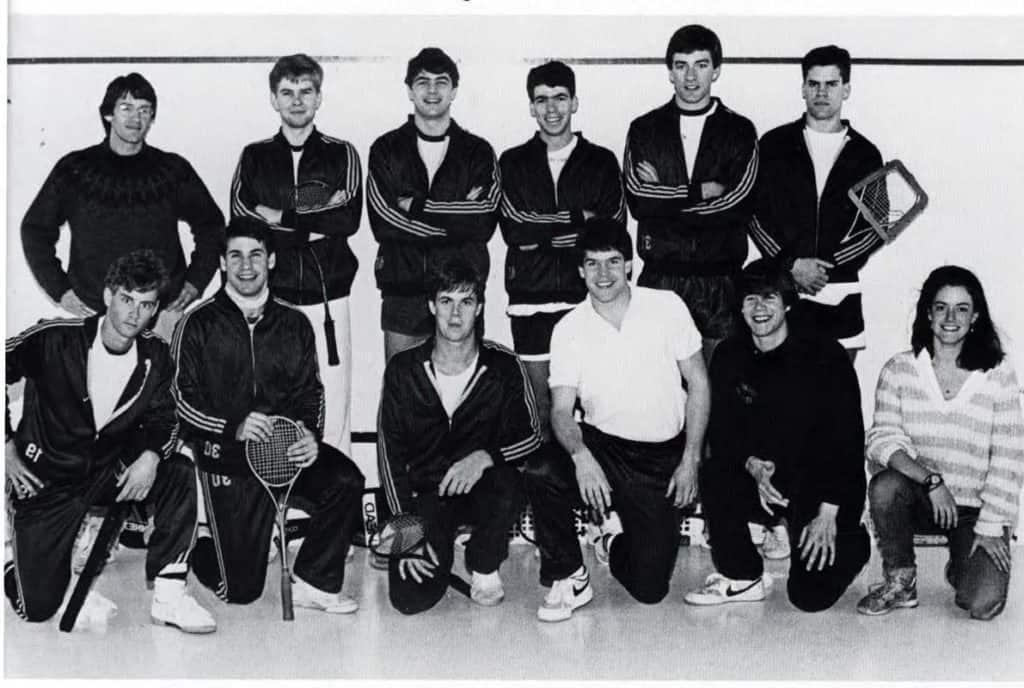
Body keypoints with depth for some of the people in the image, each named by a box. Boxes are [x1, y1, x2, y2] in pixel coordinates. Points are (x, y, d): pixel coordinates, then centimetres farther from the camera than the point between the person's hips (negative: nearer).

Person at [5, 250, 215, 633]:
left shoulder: (154, 357, -4)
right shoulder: (55, 339, -17)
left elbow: (162, 418, 5)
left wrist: (151, 456, -18)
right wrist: (7, 447, -8)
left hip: (111, 470, 4)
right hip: (46, 479, -4)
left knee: (180, 474, -22)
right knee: (38, 608, -8)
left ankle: (168, 596, -14)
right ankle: (15, 569, 30)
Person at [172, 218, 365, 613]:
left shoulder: (294, 324, 10)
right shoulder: (200, 324, 0)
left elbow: (310, 391, 10)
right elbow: (182, 398, -5)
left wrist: (311, 435, -12)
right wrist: (235, 427, -22)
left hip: (289, 447, 3)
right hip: (226, 457, -3)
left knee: (346, 480, -29)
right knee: (241, 590, -6)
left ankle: (312, 582, -9)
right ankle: (196, 550, 30)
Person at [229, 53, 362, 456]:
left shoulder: (341, 155, 10)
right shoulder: (254, 158, 13)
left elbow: (349, 220, -4)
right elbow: (240, 220, -2)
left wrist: (280, 217, -6)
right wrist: (317, 219, -8)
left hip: (326, 299, -1)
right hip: (270, 300, 1)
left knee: (332, 410, -4)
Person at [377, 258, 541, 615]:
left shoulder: (503, 366, -4)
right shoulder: (403, 369, -3)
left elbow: (531, 435, -3)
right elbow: (390, 451, -1)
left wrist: (485, 457, -24)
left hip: (482, 488, 0)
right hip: (424, 494, 1)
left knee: (507, 488, -38)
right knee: (410, 599, -17)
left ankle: (484, 566, -5)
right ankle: (439, 552, 19)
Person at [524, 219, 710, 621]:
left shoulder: (667, 307, -5)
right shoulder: (569, 329, -4)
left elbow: (698, 383, 0)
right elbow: (562, 410, -8)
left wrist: (691, 460, -7)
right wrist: (580, 455, -30)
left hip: (663, 457, 0)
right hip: (601, 446, 1)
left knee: (649, 589, -5)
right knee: (541, 474, -33)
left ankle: (619, 538, 32)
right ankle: (569, 579, -10)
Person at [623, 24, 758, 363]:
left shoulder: (739, 131, 6)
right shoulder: (643, 129, 9)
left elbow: (736, 205, -8)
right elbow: (637, 201, -5)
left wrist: (666, 198, -7)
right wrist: (700, 192, -8)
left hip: (721, 282, 0)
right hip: (658, 279, 1)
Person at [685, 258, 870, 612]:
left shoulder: (825, 355, -13)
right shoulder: (729, 357, -1)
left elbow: (846, 439, -14)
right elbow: (721, 431, -1)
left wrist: (827, 514, -19)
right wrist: (752, 465, -23)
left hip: (823, 483, -3)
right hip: (764, 477, 3)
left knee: (811, 595, -13)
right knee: (714, 475, -29)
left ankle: (852, 542, 21)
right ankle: (741, 578, -8)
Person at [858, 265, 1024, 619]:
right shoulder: (899, 370, -1)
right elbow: (882, 438, -10)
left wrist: (990, 525, -9)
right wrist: (930, 479, -25)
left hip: (976, 507, -1)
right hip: (918, 498, 1)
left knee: (983, 605, -19)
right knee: (885, 486, -33)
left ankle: (962, 567, 20)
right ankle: (900, 580, -7)